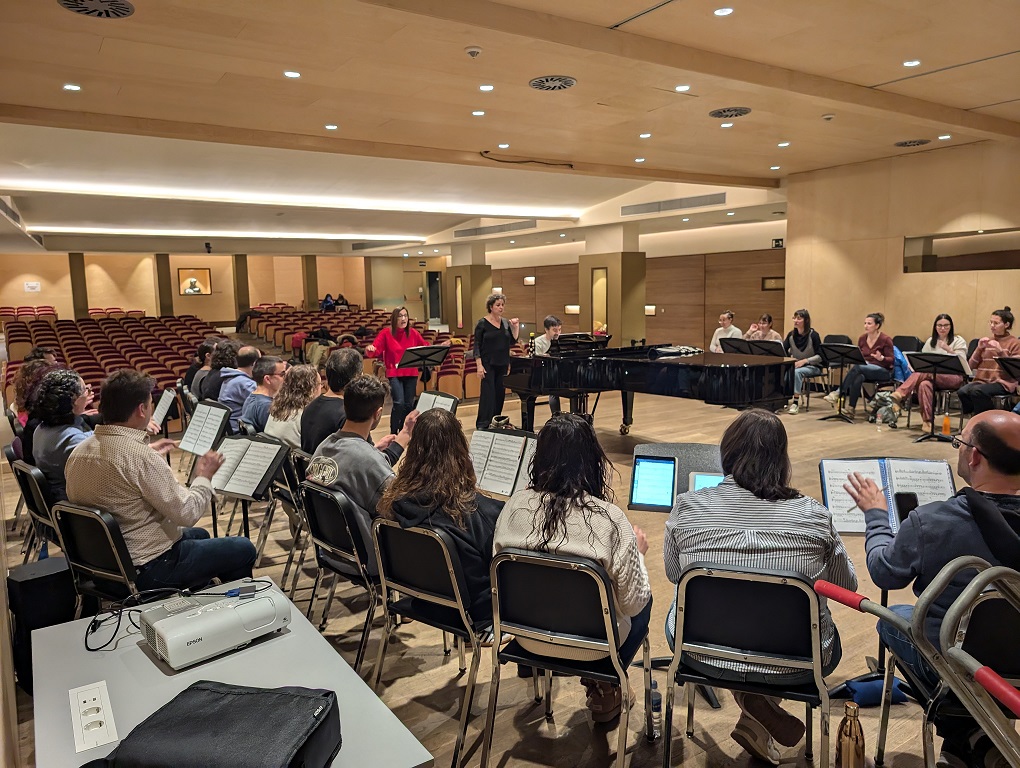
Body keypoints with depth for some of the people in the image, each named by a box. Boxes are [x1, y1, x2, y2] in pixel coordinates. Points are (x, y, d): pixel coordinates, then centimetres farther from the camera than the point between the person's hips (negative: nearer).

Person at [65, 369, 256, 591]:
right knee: (243, 549, 5)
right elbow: (187, 514, -23)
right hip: (147, 570, -9)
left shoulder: (78, 451, -3)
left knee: (199, 534, 30)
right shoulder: (141, 456, -29)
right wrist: (204, 477, -6)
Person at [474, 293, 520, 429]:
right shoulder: (482, 324, -6)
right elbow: (477, 346, -8)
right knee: (488, 392, -9)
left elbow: (513, 341, 10)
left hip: (502, 364, 6)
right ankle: (483, 424, -6)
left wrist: (516, 326, -1)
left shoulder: (506, 323, 9)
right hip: (488, 363, -5)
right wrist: (479, 365, -15)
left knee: (500, 393, 8)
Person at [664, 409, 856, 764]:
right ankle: (760, 710, 13)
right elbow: (847, 586, 1)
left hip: (703, 655, 0)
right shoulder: (813, 516, -16)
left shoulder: (687, 507, -15)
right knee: (831, 639, 35)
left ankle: (756, 710, 19)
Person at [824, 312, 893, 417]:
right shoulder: (862, 338, 7)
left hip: (883, 371, -5)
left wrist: (881, 358, -28)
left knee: (857, 368, -34)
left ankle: (838, 394, -29)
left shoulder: (885, 340, -8)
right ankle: (849, 409, -37)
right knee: (858, 377, -34)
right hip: (865, 368, 5)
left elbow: (891, 361, -8)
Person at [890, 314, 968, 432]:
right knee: (924, 384, -37)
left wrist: (948, 350, -21)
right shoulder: (930, 341, 22)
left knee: (923, 373, -35)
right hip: (932, 375, 3)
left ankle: (899, 396, -46)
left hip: (954, 377, -3)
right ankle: (927, 421, -38)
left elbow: (962, 361, -5)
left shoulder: (958, 341, 10)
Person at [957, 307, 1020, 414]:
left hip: (1002, 382, -4)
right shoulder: (985, 340, 16)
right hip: (981, 380, 4)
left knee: (976, 391, -35)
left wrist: (1000, 351, -17)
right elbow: (971, 366, 10)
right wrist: (979, 348, -4)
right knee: (962, 392, -30)